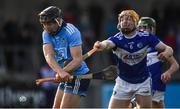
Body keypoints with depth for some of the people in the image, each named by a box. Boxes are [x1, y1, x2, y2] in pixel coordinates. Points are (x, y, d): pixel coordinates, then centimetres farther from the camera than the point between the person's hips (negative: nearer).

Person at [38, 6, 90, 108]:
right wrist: (60, 72, -35)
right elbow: (49, 56, -16)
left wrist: (63, 72, -40)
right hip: (66, 77, 8)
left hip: (79, 76, -8)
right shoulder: (47, 34, 1)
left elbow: (78, 60, -25)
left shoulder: (71, 32, -18)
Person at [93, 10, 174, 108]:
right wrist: (101, 45, -65)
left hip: (143, 82, 0)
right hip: (123, 82, 0)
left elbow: (169, 49, -12)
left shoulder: (146, 37, -13)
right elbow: (108, 43, -40)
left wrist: (166, 53, -37)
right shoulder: (117, 39, -16)